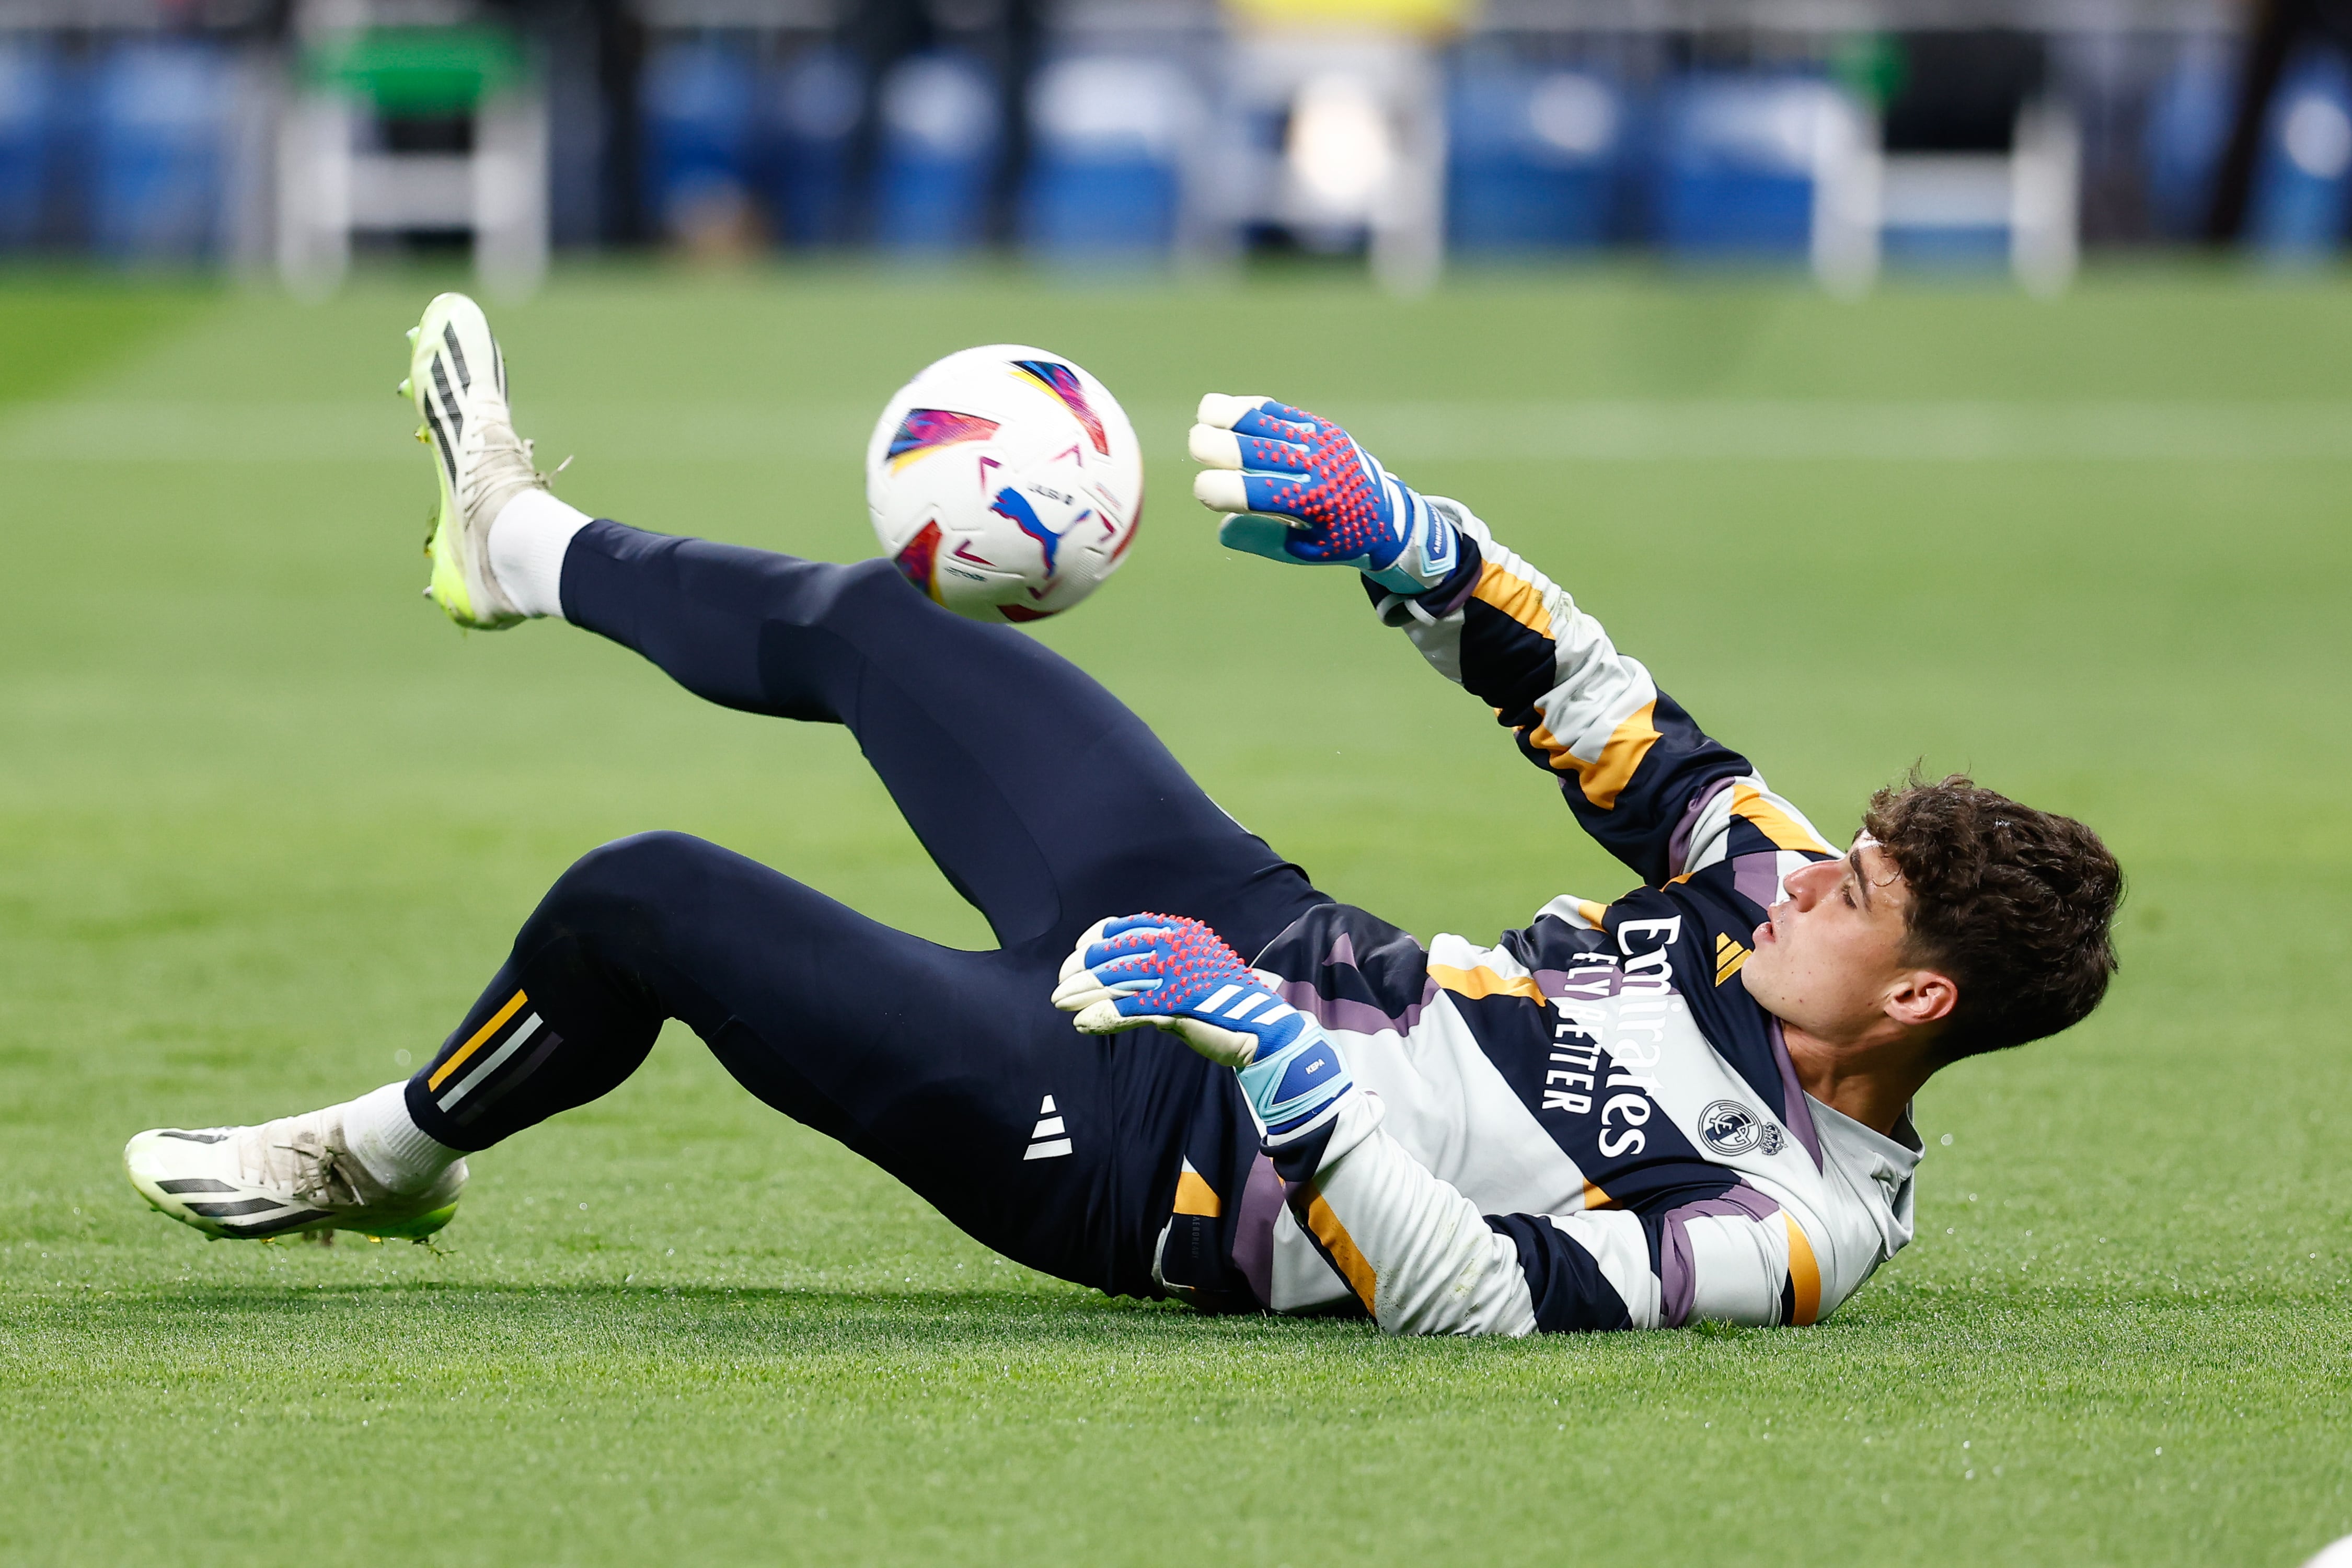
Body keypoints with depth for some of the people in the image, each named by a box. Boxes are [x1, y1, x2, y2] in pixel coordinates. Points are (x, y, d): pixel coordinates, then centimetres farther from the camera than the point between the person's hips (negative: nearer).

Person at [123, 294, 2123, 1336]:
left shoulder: (1790, 1223, -29)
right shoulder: (1785, 899, -6)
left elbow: (1480, 1296, -37)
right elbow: (1601, 714, 2)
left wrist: (1280, 1068, -42)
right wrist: (1402, 533, -13)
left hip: (1134, 1155, -8)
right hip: (1259, 932, 8)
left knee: (641, 904, -7)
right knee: (871, 626, 19)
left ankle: (393, 1155, 26)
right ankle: (529, 553, 52)